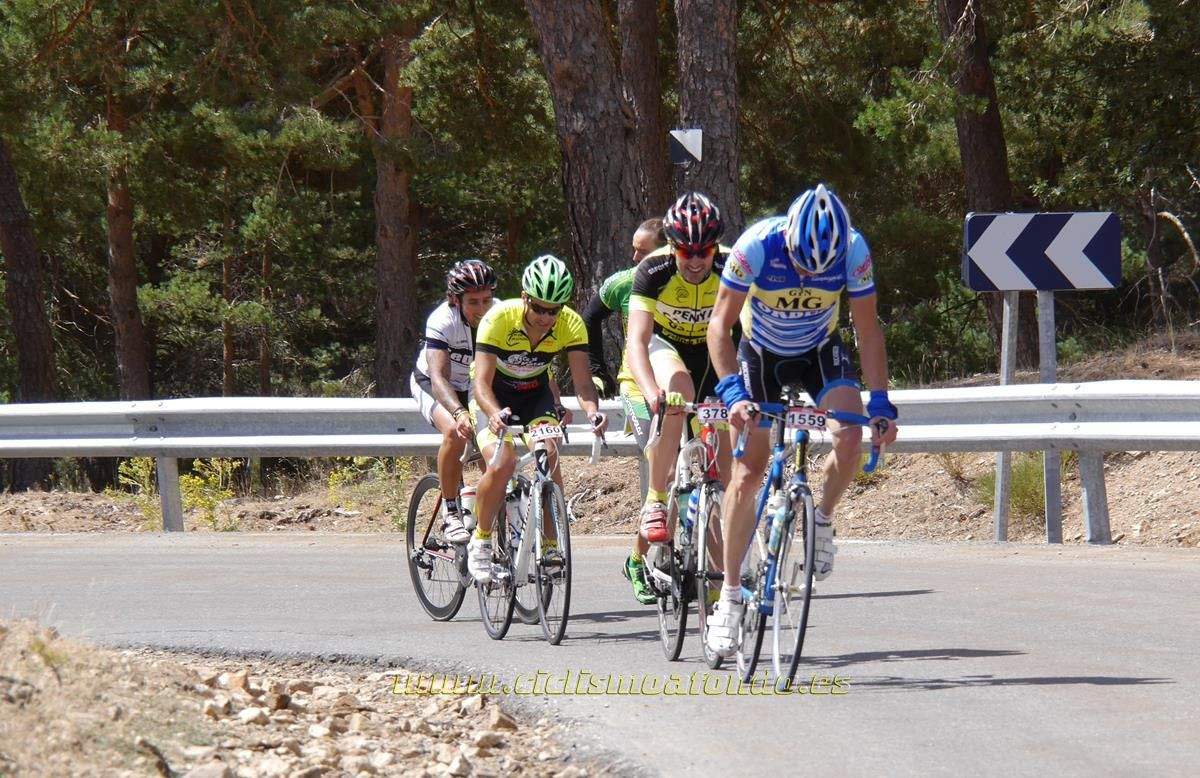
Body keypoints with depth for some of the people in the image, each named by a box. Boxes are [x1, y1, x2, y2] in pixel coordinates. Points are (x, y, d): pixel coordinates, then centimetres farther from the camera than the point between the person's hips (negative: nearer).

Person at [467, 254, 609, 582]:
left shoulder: (571, 325, -22)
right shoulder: (499, 319, -31)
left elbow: (582, 381, -28)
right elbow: (482, 383, -36)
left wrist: (592, 409, -50)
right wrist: (495, 414, -56)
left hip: (535, 393, 3)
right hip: (494, 395, -3)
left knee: (549, 457, -22)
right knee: (502, 463, -26)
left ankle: (550, 546, -8)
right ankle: (480, 540, -5)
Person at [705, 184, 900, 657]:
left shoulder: (853, 251, -26)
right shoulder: (757, 246, -32)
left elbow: (868, 331, -15)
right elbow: (720, 325, -26)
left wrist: (880, 402, -22)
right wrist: (731, 391, -38)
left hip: (821, 352, 1)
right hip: (761, 356, -1)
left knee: (850, 440, -26)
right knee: (748, 472, -9)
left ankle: (822, 521, 2)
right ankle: (730, 594, 0)